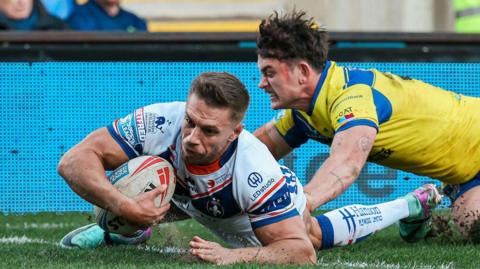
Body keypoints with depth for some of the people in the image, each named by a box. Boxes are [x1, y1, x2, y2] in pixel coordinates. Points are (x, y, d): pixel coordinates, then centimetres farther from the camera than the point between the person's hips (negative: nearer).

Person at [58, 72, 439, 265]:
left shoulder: (258, 173, -49)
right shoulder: (159, 123, -45)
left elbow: (300, 251, -44)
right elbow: (74, 160, -43)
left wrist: (232, 256, -60)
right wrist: (123, 206, -59)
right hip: (188, 196, 2)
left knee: (316, 232, 23)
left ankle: (412, 204, 48)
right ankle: (129, 231, 15)